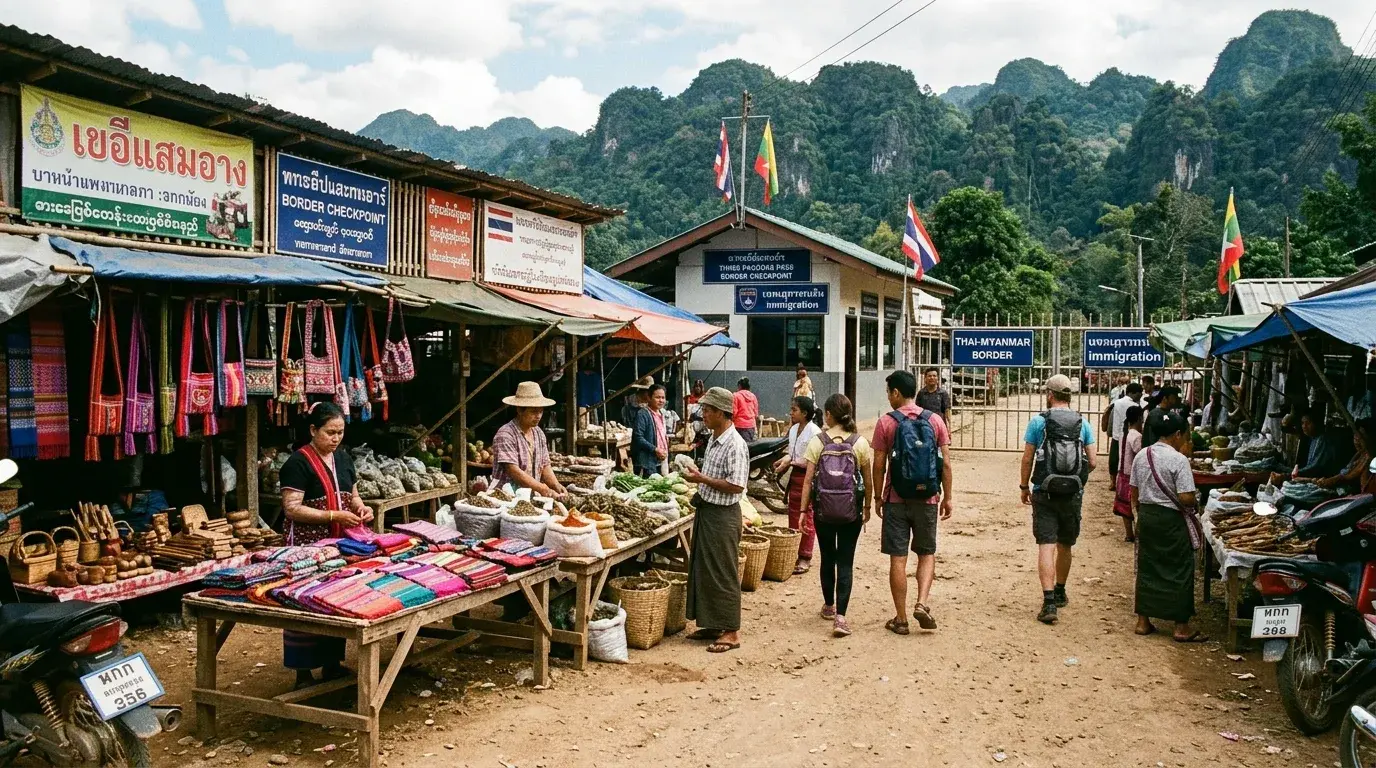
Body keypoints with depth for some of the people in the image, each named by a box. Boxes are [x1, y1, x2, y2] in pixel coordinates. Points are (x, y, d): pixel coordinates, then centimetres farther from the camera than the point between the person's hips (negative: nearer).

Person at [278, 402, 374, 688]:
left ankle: (332, 663, 25)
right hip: (308, 546, -7)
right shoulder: (298, 463, -13)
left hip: (339, 544, 7)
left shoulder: (342, 457, 10)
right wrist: (335, 516, -24)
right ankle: (304, 672, 8)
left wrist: (360, 507, -3)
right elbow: (292, 508, -18)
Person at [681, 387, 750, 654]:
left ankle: (731, 632, 8)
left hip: (722, 515, -10)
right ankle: (712, 624, 26)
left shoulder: (735, 445, -19)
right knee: (703, 570, 15)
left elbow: (736, 485, -24)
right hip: (706, 511, 10)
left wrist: (701, 479, -20)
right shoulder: (714, 439, 10)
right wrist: (697, 475, 6)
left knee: (723, 574, -2)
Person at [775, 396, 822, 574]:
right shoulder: (793, 429, 9)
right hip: (795, 475, 8)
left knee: (806, 519, -1)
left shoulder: (814, 432, -17)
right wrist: (785, 461, -3)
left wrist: (790, 461, -19)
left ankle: (805, 559, 8)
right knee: (793, 516, 13)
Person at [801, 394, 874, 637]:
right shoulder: (860, 443, -5)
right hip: (851, 512, 0)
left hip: (823, 510, 1)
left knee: (827, 559, 17)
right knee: (845, 563, 2)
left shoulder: (817, 442, -7)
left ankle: (829, 606, 33)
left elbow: (808, 480, -7)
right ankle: (840, 616, -7)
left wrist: (804, 509, 1)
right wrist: (867, 508, 13)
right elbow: (868, 480, 0)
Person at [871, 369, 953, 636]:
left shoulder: (885, 423, -7)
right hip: (927, 499, 2)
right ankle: (922, 603, -1)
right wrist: (948, 497, 10)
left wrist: (877, 497, 7)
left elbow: (879, 465, -5)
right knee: (927, 553, 17)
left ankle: (901, 619, 10)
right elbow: (945, 464, 1)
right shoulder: (935, 421, 0)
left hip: (896, 499, -2)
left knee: (898, 558, 5)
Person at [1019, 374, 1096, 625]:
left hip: (1044, 493, -3)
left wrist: (1024, 486, 8)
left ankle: (1049, 602, -16)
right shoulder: (1082, 423, 2)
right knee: (1065, 545, 19)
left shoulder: (1038, 421, -6)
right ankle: (1059, 593, 36)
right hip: (1073, 494, 3)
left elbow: (1027, 459, -5)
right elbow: (1092, 462, 1)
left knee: (1046, 545, -5)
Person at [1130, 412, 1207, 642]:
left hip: (1146, 516, 6)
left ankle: (1143, 621, 19)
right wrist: (1192, 506, 1)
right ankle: (1182, 626, 10)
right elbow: (1186, 498, -20)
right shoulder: (1178, 460, -16)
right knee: (1178, 571, 4)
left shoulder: (1141, 456, 4)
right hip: (1171, 520, -6)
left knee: (1147, 567, 14)